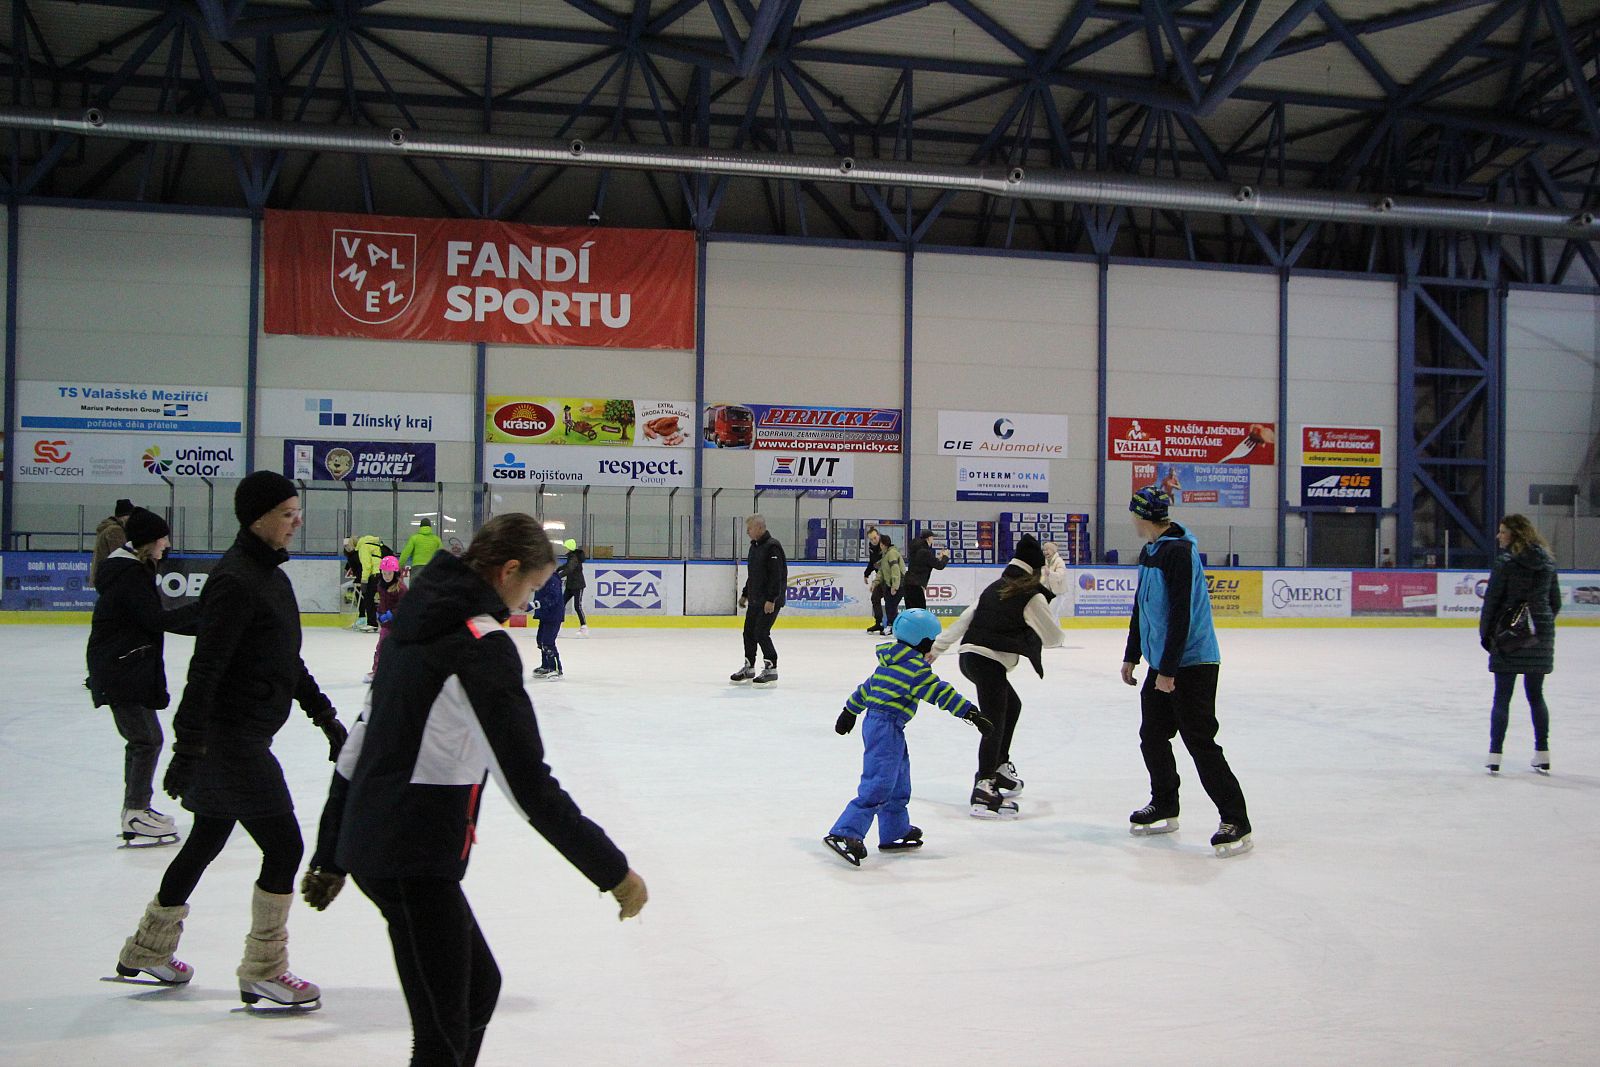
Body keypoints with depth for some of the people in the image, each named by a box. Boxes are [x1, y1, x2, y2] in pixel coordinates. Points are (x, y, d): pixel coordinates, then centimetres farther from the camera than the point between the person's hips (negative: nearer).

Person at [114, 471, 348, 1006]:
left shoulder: (269, 573, 12)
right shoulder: (235, 579, -19)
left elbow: (287, 661, 20)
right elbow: (206, 667, -23)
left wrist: (325, 715, 20)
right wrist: (189, 745, -25)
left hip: (242, 737, 10)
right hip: (230, 737, -10)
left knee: (206, 840, 22)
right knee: (283, 846, -4)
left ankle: (147, 949, 38)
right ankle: (263, 972, 9)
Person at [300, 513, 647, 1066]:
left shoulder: (420, 621, 10)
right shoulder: (483, 644, -17)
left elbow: (359, 742, 15)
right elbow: (528, 784, -20)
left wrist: (330, 857, 23)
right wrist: (615, 872, -14)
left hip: (370, 843, 10)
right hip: (414, 862, -10)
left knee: (478, 984, 25)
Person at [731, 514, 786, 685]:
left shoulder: (772, 546, -17)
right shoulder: (754, 546, 14)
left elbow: (776, 575, -22)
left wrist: (771, 600, -25)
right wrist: (745, 594, 23)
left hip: (770, 600, -10)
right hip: (755, 599, 10)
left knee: (761, 633, -12)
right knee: (749, 631, 12)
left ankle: (771, 669, -3)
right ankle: (748, 668, 23)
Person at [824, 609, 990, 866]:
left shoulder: (890, 661, 16)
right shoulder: (915, 667, -13)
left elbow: (867, 687, 25)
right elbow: (941, 693, -17)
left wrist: (850, 712, 35)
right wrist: (972, 714, -16)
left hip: (873, 723, 10)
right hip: (887, 727, -10)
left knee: (898, 784, 20)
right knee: (878, 786, -16)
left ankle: (895, 832, 30)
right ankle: (844, 833, -22)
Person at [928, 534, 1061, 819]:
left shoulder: (996, 587, 19)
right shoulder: (1033, 596, -3)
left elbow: (966, 618, 20)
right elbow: (1053, 637, 3)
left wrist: (938, 647, 23)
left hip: (969, 656, 9)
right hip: (990, 661, -9)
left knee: (1012, 705, 26)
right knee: (995, 724, -11)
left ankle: (1000, 766, 32)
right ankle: (984, 789, -19)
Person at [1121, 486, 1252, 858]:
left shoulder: (1180, 551, -19)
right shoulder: (1149, 552, 12)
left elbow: (1181, 614, -24)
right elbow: (1141, 607, 21)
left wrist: (1168, 669, -23)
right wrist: (1132, 656, 24)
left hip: (1192, 665, -10)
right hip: (1161, 663, 10)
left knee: (1200, 741, -9)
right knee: (1152, 736, 15)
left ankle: (1236, 822, -4)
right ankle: (1164, 808, 30)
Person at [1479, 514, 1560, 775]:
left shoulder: (1506, 562, -11)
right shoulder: (1547, 562, 6)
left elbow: (1491, 600, -11)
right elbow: (1555, 602, 11)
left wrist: (1485, 632, -2)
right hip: (1541, 636, 5)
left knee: (1502, 696, 0)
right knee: (1536, 695, 14)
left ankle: (1495, 754, -1)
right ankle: (1543, 754, 15)